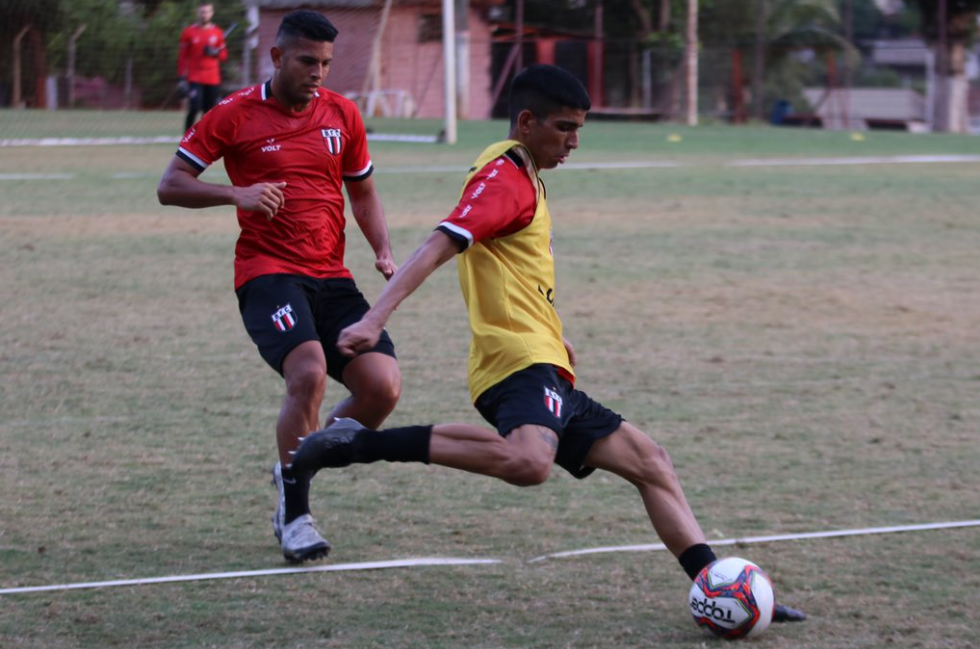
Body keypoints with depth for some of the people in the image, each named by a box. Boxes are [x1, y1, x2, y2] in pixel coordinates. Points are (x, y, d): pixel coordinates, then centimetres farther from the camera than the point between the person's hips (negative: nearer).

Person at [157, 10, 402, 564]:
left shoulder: (343, 114, 11)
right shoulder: (236, 115, 0)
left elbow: (363, 195, 24)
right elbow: (171, 186, 1)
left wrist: (384, 252, 6)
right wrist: (236, 194, -15)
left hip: (332, 278, 5)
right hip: (267, 272, -5)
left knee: (383, 387, -12)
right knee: (309, 374, -29)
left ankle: (302, 467, 15)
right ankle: (295, 517, -13)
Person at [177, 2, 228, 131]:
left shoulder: (217, 33, 8)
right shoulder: (189, 32, 2)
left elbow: (224, 55, 13)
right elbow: (182, 56, 2)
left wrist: (215, 53, -10)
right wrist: (182, 77, -4)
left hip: (213, 80, 3)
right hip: (195, 79, -3)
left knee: (210, 111, 3)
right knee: (194, 109, -15)